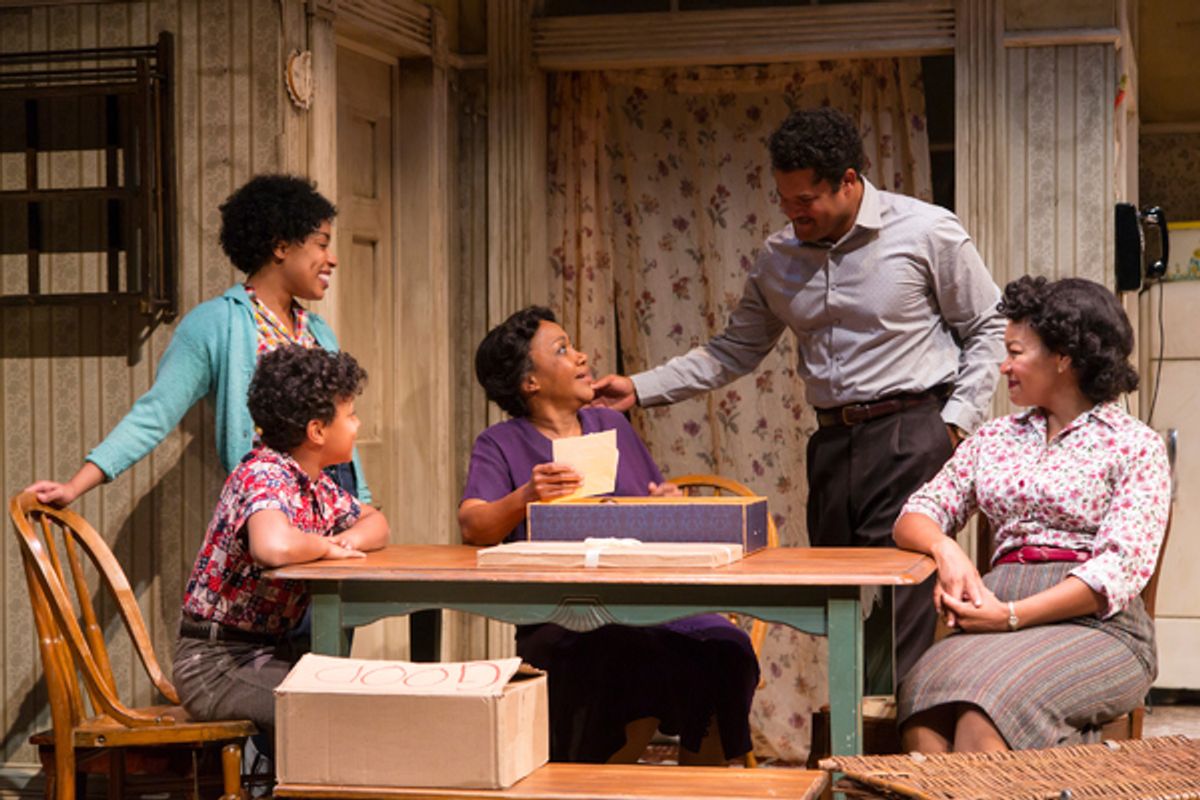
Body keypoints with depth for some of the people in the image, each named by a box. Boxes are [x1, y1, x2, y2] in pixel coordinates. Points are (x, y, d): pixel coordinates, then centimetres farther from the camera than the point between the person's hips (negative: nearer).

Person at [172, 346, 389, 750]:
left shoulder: (316, 484, 7)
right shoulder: (263, 476, -20)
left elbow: (374, 523, 22)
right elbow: (275, 547, -41)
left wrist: (349, 540, -2)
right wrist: (326, 546, -19)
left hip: (270, 650, 9)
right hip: (215, 660, -9)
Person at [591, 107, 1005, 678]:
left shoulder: (927, 232, -3)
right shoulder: (779, 257, 11)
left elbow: (987, 328, 4)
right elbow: (736, 349, 17)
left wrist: (958, 419, -6)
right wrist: (641, 389, 9)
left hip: (910, 437, -5)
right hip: (832, 440, 6)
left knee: (896, 618, -13)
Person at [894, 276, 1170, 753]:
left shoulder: (1134, 446, 5)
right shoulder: (994, 440, 22)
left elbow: (1124, 566, -7)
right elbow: (914, 517, 17)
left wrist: (1013, 615, -15)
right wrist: (945, 549, -8)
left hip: (1096, 626, -4)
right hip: (999, 618, 4)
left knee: (981, 715, -35)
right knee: (924, 708, -31)